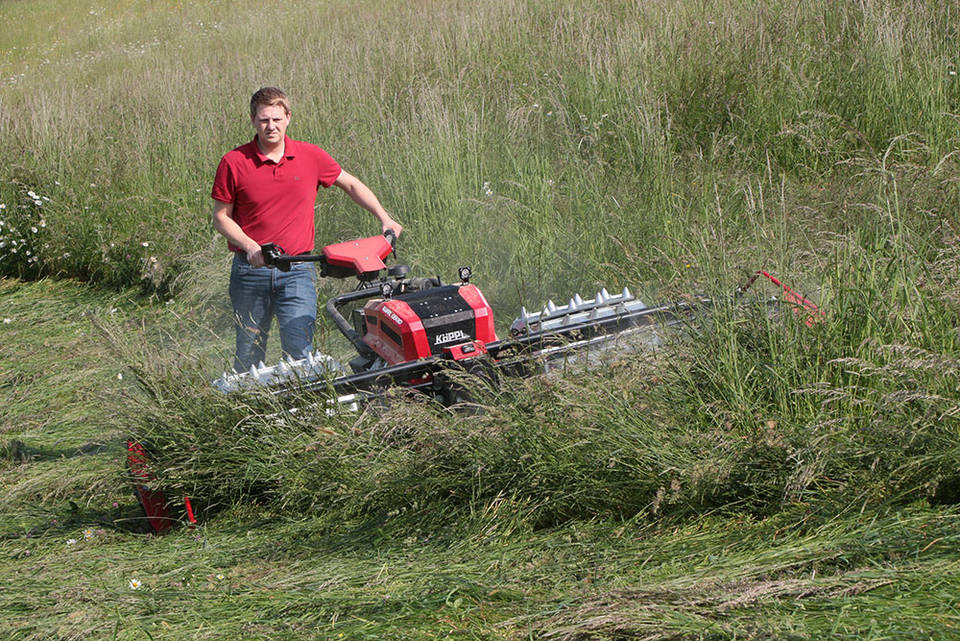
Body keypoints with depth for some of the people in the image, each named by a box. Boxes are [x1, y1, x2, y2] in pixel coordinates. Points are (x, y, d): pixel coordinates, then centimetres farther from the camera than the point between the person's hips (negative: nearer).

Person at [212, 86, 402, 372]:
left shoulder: (311, 156, 2)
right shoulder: (234, 162, -3)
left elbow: (351, 185, 16)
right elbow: (221, 217, 1)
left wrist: (384, 218, 8)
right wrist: (249, 246, -15)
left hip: (296, 271, 0)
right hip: (250, 270, 0)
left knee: (300, 353, -12)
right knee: (248, 356, 10)